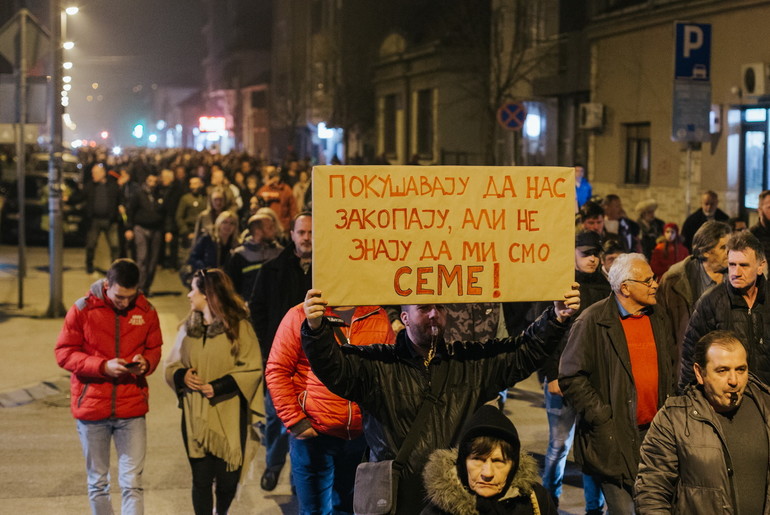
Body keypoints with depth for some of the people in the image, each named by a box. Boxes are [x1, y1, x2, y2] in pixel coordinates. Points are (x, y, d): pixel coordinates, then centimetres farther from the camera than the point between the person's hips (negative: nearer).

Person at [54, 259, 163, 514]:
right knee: (98, 482, 13)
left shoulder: (146, 311, -1)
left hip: (132, 409, 0)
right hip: (91, 406, 0)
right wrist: (103, 366, -19)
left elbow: (154, 348, 11)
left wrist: (146, 363, -13)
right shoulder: (83, 309, -7)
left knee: (132, 483, -3)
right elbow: (64, 353, -5)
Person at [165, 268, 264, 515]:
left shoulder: (239, 327, -5)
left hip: (229, 417, -3)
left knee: (227, 479, 4)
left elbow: (252, 368, -9)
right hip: (195, 418, 3)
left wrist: (218, 387, -18)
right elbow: (172, 365, 16)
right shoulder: (188, 328, 10)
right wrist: (181, 376, -7)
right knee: (201, 478, 1)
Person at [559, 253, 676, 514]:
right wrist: (601, 417, -14)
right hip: (615, 437, -6)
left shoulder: (657, 318, 11)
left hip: (656, 431, 6)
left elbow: (672, 367, 23)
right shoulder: (593, 321, -10)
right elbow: (570, 377, -12)